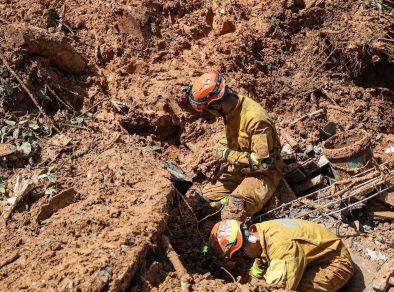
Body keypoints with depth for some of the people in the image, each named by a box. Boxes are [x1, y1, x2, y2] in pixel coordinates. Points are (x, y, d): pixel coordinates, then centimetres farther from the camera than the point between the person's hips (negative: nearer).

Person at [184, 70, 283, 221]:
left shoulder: (255, 119, -31)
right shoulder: (231, 109, -4)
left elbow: (264, 163, -29)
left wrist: (230, 155, -24)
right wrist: (221, 150, 1)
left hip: (263, 173, -9)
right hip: (240, 168, 9)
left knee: (231, 214, -27)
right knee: (209, 193, 5)